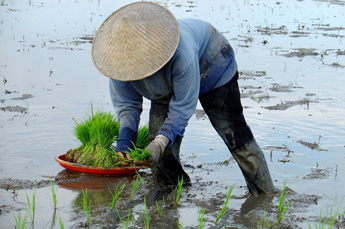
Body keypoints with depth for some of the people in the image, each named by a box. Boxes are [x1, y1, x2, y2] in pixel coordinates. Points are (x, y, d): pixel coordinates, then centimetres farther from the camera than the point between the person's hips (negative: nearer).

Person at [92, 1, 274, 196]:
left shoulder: (181, 53, -47)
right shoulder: (119, 60, -30)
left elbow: (183, 106, -36)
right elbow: (126, 104, -16)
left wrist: (161, 141, -47)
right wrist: (124, 141, -32)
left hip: (213, 68, -5)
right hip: (167, 85, 5)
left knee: (235, 135, -8)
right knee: (160, 152, -6)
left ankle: (266, 195, 4)